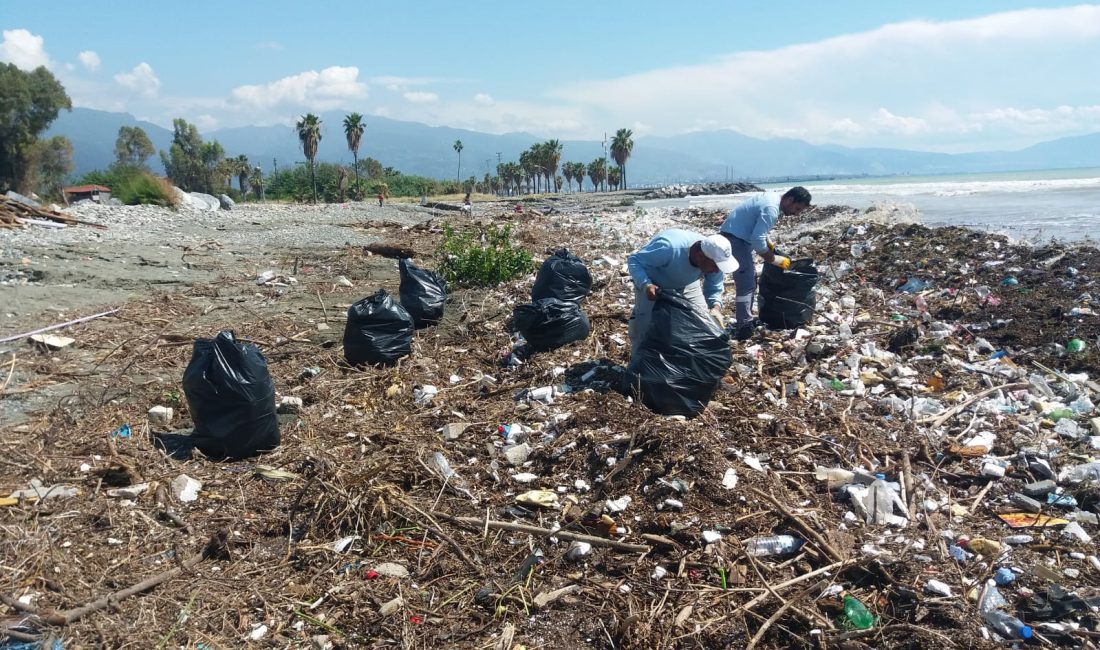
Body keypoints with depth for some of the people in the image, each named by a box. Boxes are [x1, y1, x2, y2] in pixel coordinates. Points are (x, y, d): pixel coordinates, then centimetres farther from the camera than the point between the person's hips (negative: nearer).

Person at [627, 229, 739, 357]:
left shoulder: (714, 257, -26)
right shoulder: (669, 248, -44)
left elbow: (713, 289, -10)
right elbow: (634, 260, -34)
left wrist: (716, 306, -33)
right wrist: (646, 285, -51)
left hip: (685, 284, 5)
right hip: (653, 284, -5)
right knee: (644, 323, -15)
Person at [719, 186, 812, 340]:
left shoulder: (773, 198, 8)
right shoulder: (771, 209, -23)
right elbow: (757, 241, -26)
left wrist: (769, 242, 9)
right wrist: (774, 259, -15)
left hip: (737, 235, 11)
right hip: (734, 237, -11)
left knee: (750, 278, 18)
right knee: (746, 283, -15)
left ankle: (746, 320, 26)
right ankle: (744, 329, -16)